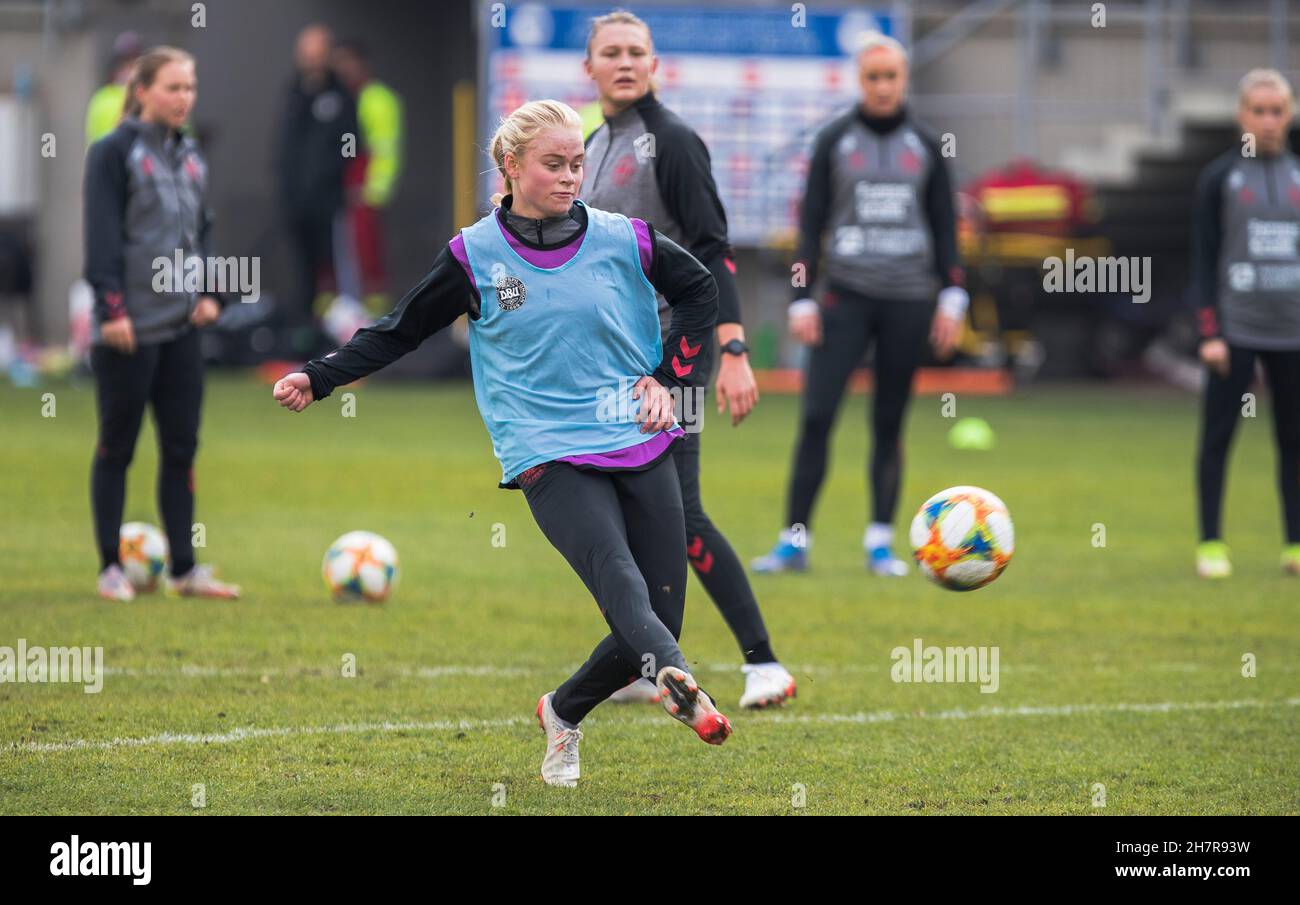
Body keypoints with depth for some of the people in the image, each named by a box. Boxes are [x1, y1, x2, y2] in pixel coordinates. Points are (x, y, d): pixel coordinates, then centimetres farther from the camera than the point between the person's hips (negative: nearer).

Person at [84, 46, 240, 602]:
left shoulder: (190, 156, 13)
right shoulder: (114, 152, -8)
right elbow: (102, 236, -13)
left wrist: (211, 293, 6)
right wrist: (112, 308, -18)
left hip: (181, 326, 6)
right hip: (130, 327, -6)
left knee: (181, 448, 6)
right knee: (117, 448, 3)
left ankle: (184, 570, 11)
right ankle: (111, 569, 10)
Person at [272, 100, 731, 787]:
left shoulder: (624, 241, 4)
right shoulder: (474, 255, 1)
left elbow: (701, 292, 20)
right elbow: (401, 330, 11)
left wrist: (666, 377, 10)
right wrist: (319, 379, 3)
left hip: (641, 446, 4)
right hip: (549, 456, -4)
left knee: (660, 618, -1)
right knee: (617, 574, -30)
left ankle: (564, 712, 26)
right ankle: (677, 684, -59)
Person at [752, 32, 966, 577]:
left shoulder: (924, 148, 8)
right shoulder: (834, 142, 3)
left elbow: (944, 225, 10)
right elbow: (811, 221, 3)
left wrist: (952, 299, 1)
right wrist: (801, 300, -4)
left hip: (907, 301, 1)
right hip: (847, 296, -1)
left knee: (888, 424, 4)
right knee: (816, 415, -11)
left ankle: (881, 543, 10)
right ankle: (794, 541, -8)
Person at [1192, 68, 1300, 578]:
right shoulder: (1220, 177, 1)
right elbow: (1203, 260, -1)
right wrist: (1209, 333, -8)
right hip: (1236, 329, -3)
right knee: (1217, 437, -2)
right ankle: (1210, 544, 3)